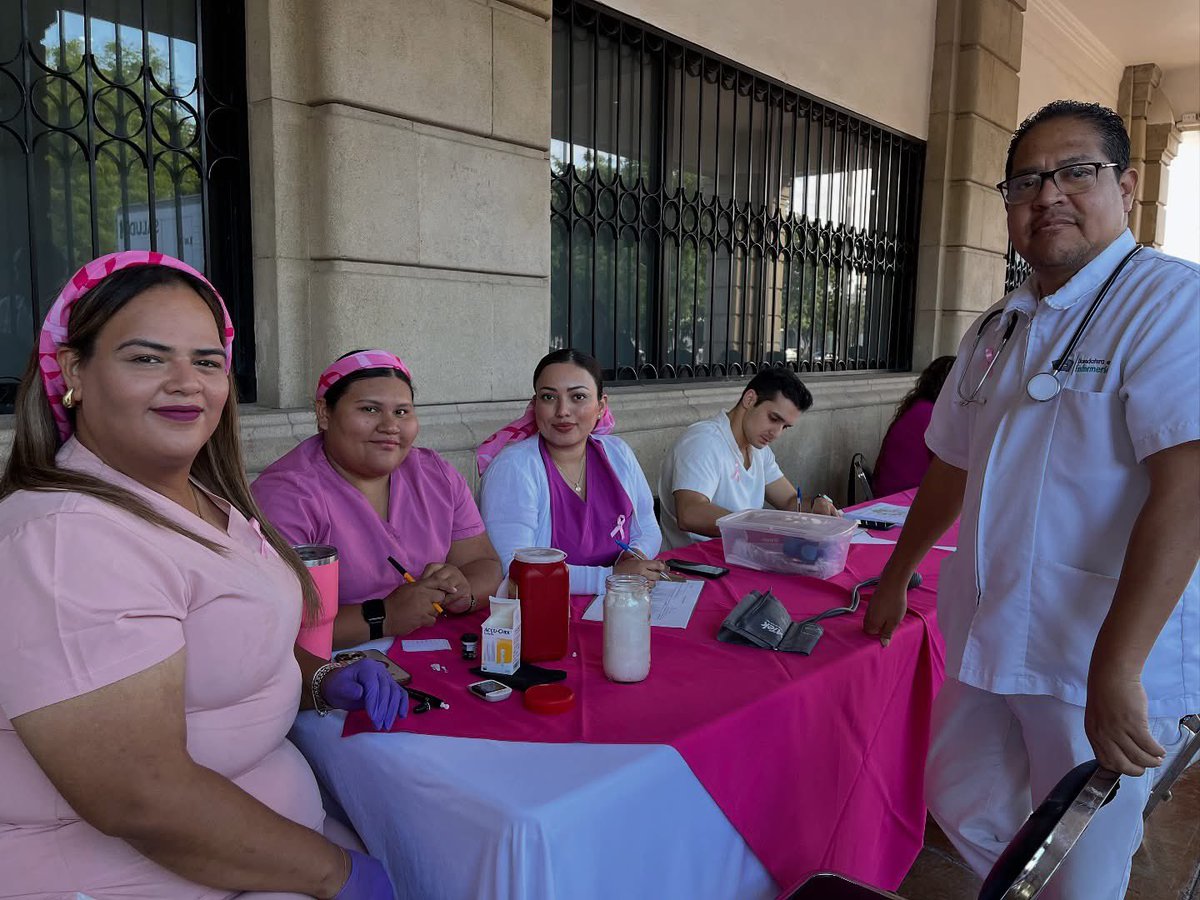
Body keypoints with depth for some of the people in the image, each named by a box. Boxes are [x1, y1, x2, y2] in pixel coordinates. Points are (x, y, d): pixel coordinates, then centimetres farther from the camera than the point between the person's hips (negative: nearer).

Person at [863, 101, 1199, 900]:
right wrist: (896, 577, 23)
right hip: (988, 641, 7)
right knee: (965, 812, 19)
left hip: (1105, 660, -6)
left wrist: (1116, 668, -30)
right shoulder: (998, 329, 9)